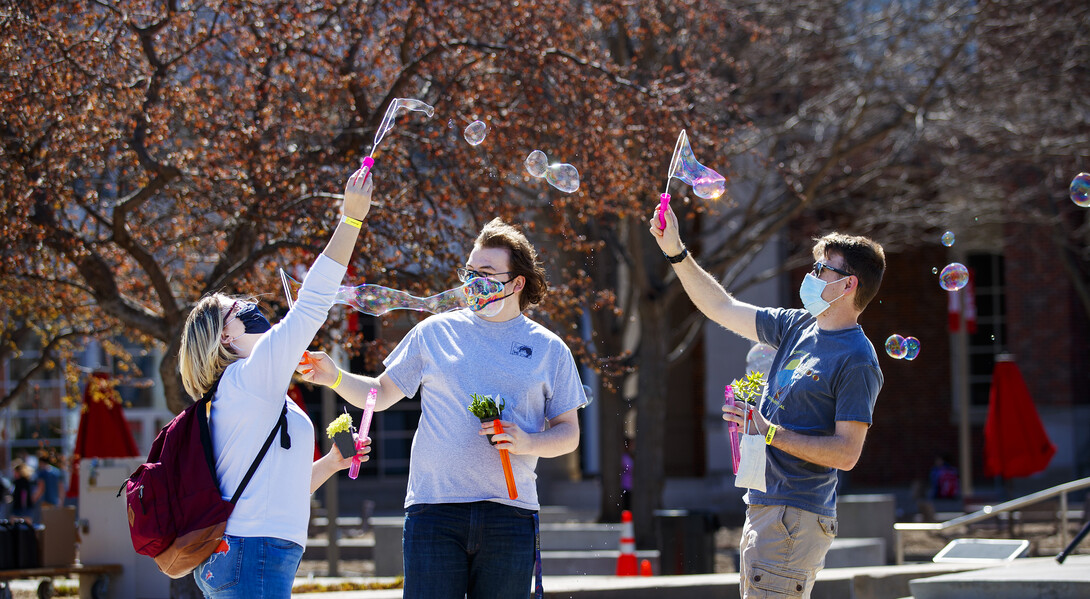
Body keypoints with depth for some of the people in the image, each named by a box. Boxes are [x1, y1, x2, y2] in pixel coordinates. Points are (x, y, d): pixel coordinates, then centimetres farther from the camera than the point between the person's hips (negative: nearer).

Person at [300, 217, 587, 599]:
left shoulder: (549, 349, 10)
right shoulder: (435, 332, 10)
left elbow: (569, 433, 11)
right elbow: (381, 394, 15)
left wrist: (528, 443, -9)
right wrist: (334, 378, -3)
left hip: (510, 514, 0)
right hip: (434, 509, 0)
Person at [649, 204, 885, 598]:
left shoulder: (857, 361, -13)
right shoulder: (798, 327, 13)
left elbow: (846, 453, -17)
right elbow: (723, 309, 20)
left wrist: (770, 433, -18)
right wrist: (676, 252, 15)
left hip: (795, 517, -9)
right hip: (763, 508, 9)